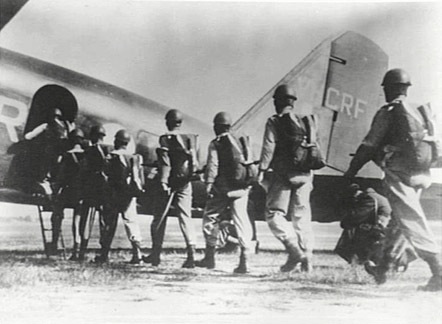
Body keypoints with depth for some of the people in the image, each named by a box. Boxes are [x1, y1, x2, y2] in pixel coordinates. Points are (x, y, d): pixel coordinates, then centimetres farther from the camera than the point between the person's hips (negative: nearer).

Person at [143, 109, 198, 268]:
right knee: (186, 218, 2)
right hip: (185, 183, 3)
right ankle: (191, 253, -12)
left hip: (169, 183, -3)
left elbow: (165, 162, -15)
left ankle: (155, 254, 17)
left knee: (159, 219, 10)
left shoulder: (165, 139, -7)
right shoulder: (189, 138, 4)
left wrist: (163, 182, -19)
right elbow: (194, 163, 6)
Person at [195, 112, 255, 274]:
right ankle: (244, 259, -5)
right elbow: (249, 162, 13)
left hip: (223, 188, -4)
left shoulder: (215, 143, -2)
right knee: (241, 221, 2)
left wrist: (208, 184, -11)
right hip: (242, 187, 4)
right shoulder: (241, 141, 13)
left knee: (210, 218, 10)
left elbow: (212, 165, -10)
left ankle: (210, 257, 15)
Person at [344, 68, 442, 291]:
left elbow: (369, 145, -6)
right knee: (400, 220, 19)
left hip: (400, 174, -8)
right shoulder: (419, 111, 18)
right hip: (421, 174, 8)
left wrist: (351, 171, 3)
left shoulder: (388, 111, -5)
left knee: (411, 221, -12)